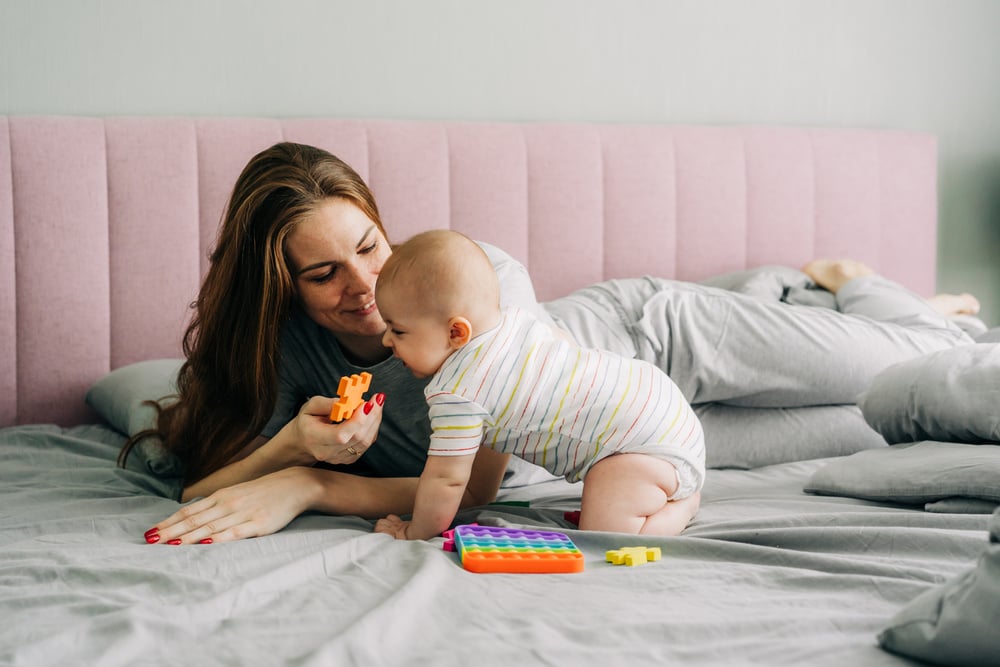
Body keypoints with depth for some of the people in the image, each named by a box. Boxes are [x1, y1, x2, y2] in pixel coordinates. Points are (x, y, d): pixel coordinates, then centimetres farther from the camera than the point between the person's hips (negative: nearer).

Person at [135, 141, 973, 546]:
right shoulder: (289, 339, -28)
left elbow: (479, 484, -39)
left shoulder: (485, 279, -40)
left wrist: (304, 486, -47)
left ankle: (842, 278, 40)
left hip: (651, 333, -4)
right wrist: (290, 445, -49)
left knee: (937, 355, 12)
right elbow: (200, 489, -29)